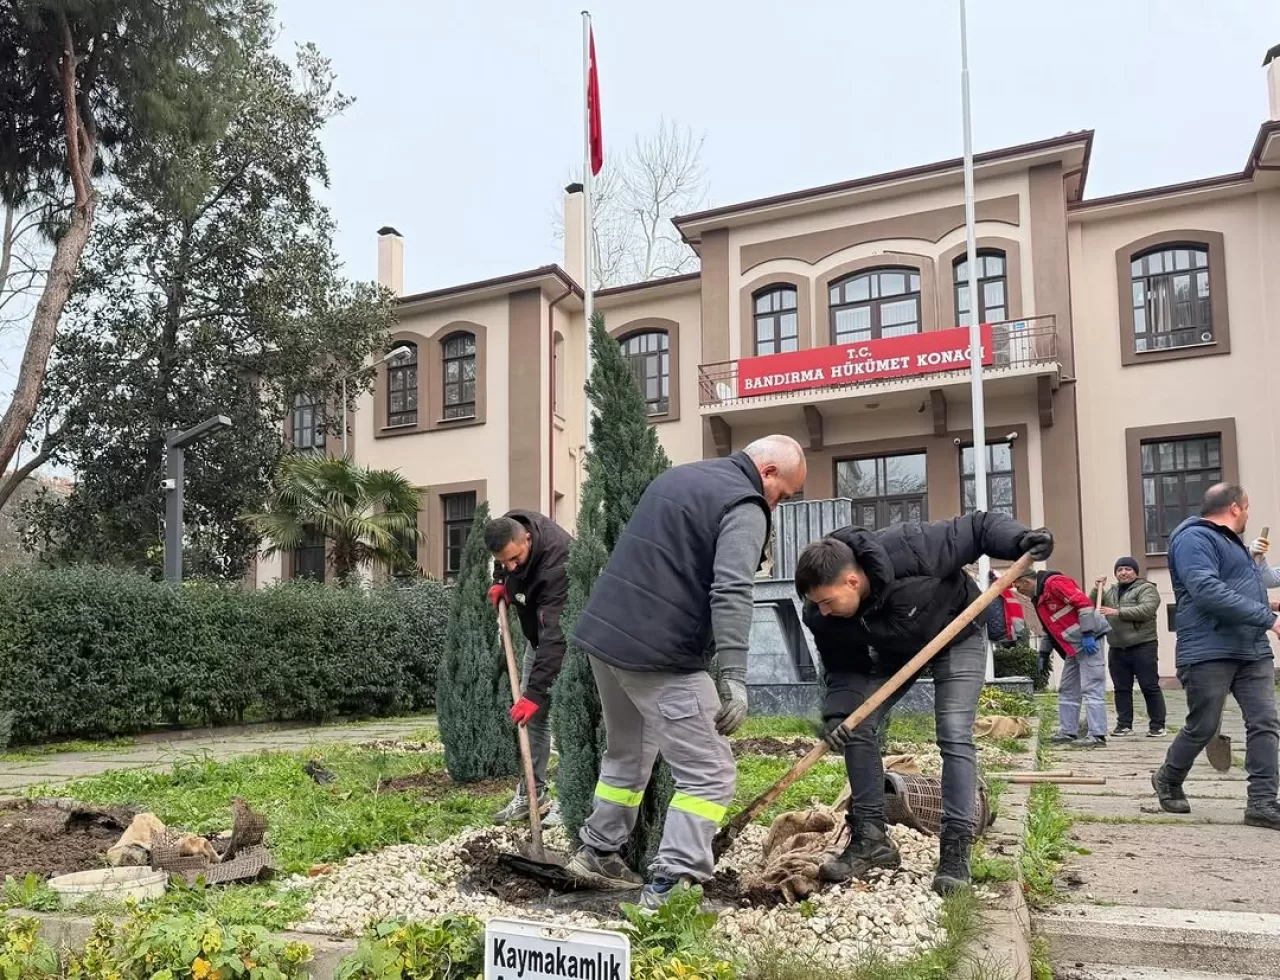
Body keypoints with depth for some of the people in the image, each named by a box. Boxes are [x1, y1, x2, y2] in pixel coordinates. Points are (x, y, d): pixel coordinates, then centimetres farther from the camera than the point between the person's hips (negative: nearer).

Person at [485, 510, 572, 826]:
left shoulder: (557, 563, -40)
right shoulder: (509, 527, -17)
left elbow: (555, 635, -42)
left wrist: (535, 690, -44)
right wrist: (500, 582, -6)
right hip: (538, 631, 8)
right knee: (531, 712, 8)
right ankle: (532, 792, 17)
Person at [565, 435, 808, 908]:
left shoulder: (678, 477, 19)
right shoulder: (744, 507, -8)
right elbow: (731, 593, -23)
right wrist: (734, 677, -27)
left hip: (603, 634, 9)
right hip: (661, 657, -9)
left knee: (628, 754, 26)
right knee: (709, 773, -2)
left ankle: (598, 853, 36)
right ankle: (669, 884, -7)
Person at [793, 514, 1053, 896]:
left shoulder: (907, 549, -41)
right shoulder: (824, 617, -26)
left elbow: (978, 526, -29)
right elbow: (844, 669, -12)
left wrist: (1020, 539, -46)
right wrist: (835, 713, -30)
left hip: (956, 637, -4)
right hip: (894, 650, 4)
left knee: (954, 734, -17)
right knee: (855, 728, -7)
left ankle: (956, 851, -10)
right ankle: (870, 839, 5)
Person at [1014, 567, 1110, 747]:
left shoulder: (1054, 583, -15)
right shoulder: (1039, 597, 16)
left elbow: (1084, 603, -22)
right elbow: (1049, 627, 25)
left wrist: (1087, 634, -23)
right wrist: (1043, 654, 21)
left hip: (1088, 640, -10)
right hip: (1073, 647, 10)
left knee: (1091, 688, -10)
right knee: (1067, 690, 12)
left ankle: (1097, 735, -9)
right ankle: (1068, 732, 17)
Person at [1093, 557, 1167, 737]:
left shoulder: (1146, 589, -1)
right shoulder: (1110, 591, 18)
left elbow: (1146, 609, -17)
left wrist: (1117, 612, -22)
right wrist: (1097, 589, 3)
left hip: (1142, 647, -6)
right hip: (1117, 650, 6)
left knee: (1150, 687, -3)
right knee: (1121, 689, 7)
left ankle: (1157, 725, 3)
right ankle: (1124, 724, 13)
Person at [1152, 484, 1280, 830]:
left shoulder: (1230, 541, 23)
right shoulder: (1194, 538, -11)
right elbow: (1207, 591, -24)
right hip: (1210, 653, -9)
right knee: (1202, 728, 1)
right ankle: (1167, 780, 24)